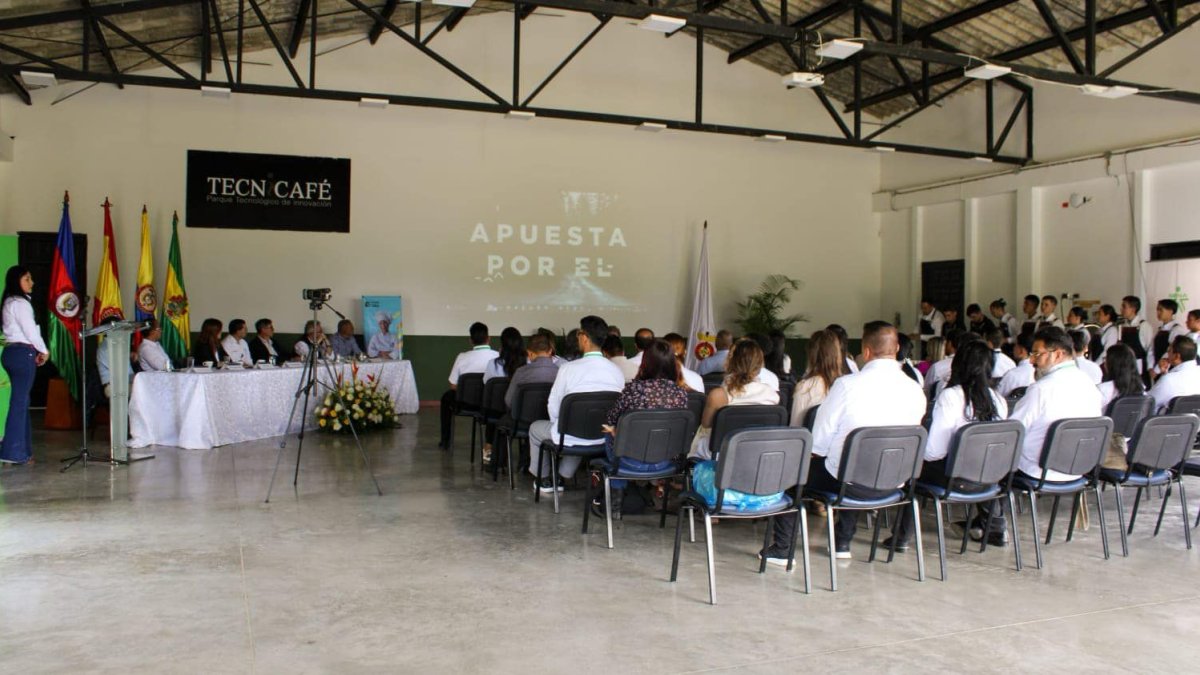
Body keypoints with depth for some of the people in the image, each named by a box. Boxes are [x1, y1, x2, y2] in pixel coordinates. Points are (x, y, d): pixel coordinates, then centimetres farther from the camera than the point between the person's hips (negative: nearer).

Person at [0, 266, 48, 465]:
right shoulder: (20, 303, -12)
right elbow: (30, 331, -13)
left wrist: (36, 351, 10)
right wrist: (44, 351, 2)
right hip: (23, 353, -10)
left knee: (21, 402, 12)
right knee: (19, 403, -8)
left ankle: (22, 450, 15)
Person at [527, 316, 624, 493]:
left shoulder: (569, 368, -17)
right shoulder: (617, 371, -6)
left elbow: (553, 406, -7)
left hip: (572, 436, -4)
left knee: (536, 427, 27)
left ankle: (543, 480, 41)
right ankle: (562, 478, 44)